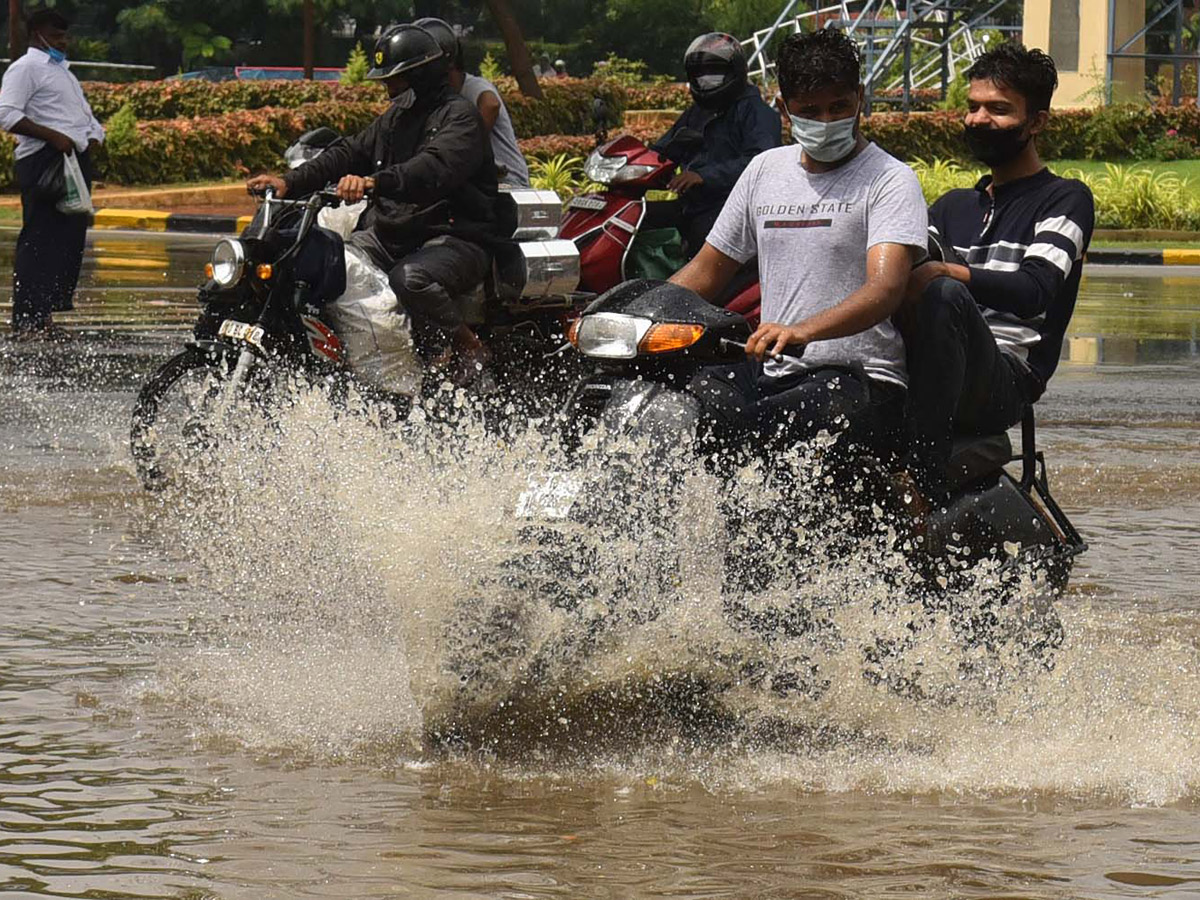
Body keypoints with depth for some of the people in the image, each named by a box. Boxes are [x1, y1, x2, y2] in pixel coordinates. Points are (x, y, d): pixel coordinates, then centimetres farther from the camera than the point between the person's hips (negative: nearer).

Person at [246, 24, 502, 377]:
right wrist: (291, 181, -3)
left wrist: (374, 182, -43)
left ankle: (468, 346, -13)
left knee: (410, 280, -38)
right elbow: (348, 154, 13)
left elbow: (436, 167, -27)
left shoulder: (459, 115, -8)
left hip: (457, 237, -8)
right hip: (391, 234, 8)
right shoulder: (394, 119, 21)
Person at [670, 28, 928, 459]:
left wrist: (802, 332, -36)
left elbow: (885, 288, -18)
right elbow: (706, 271, 25)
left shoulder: (890, 181, -2)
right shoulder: (765, 170, 18)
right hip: (771, 372, 6)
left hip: (858, 379, -6)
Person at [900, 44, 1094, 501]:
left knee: (946, 295, -36)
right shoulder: (952, 207, 31)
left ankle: (924, 477, -43)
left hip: (1006, 384, -6)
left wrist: (945, 272, -28)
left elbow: (1034, 289, -11)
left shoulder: (1065, 199, 8)